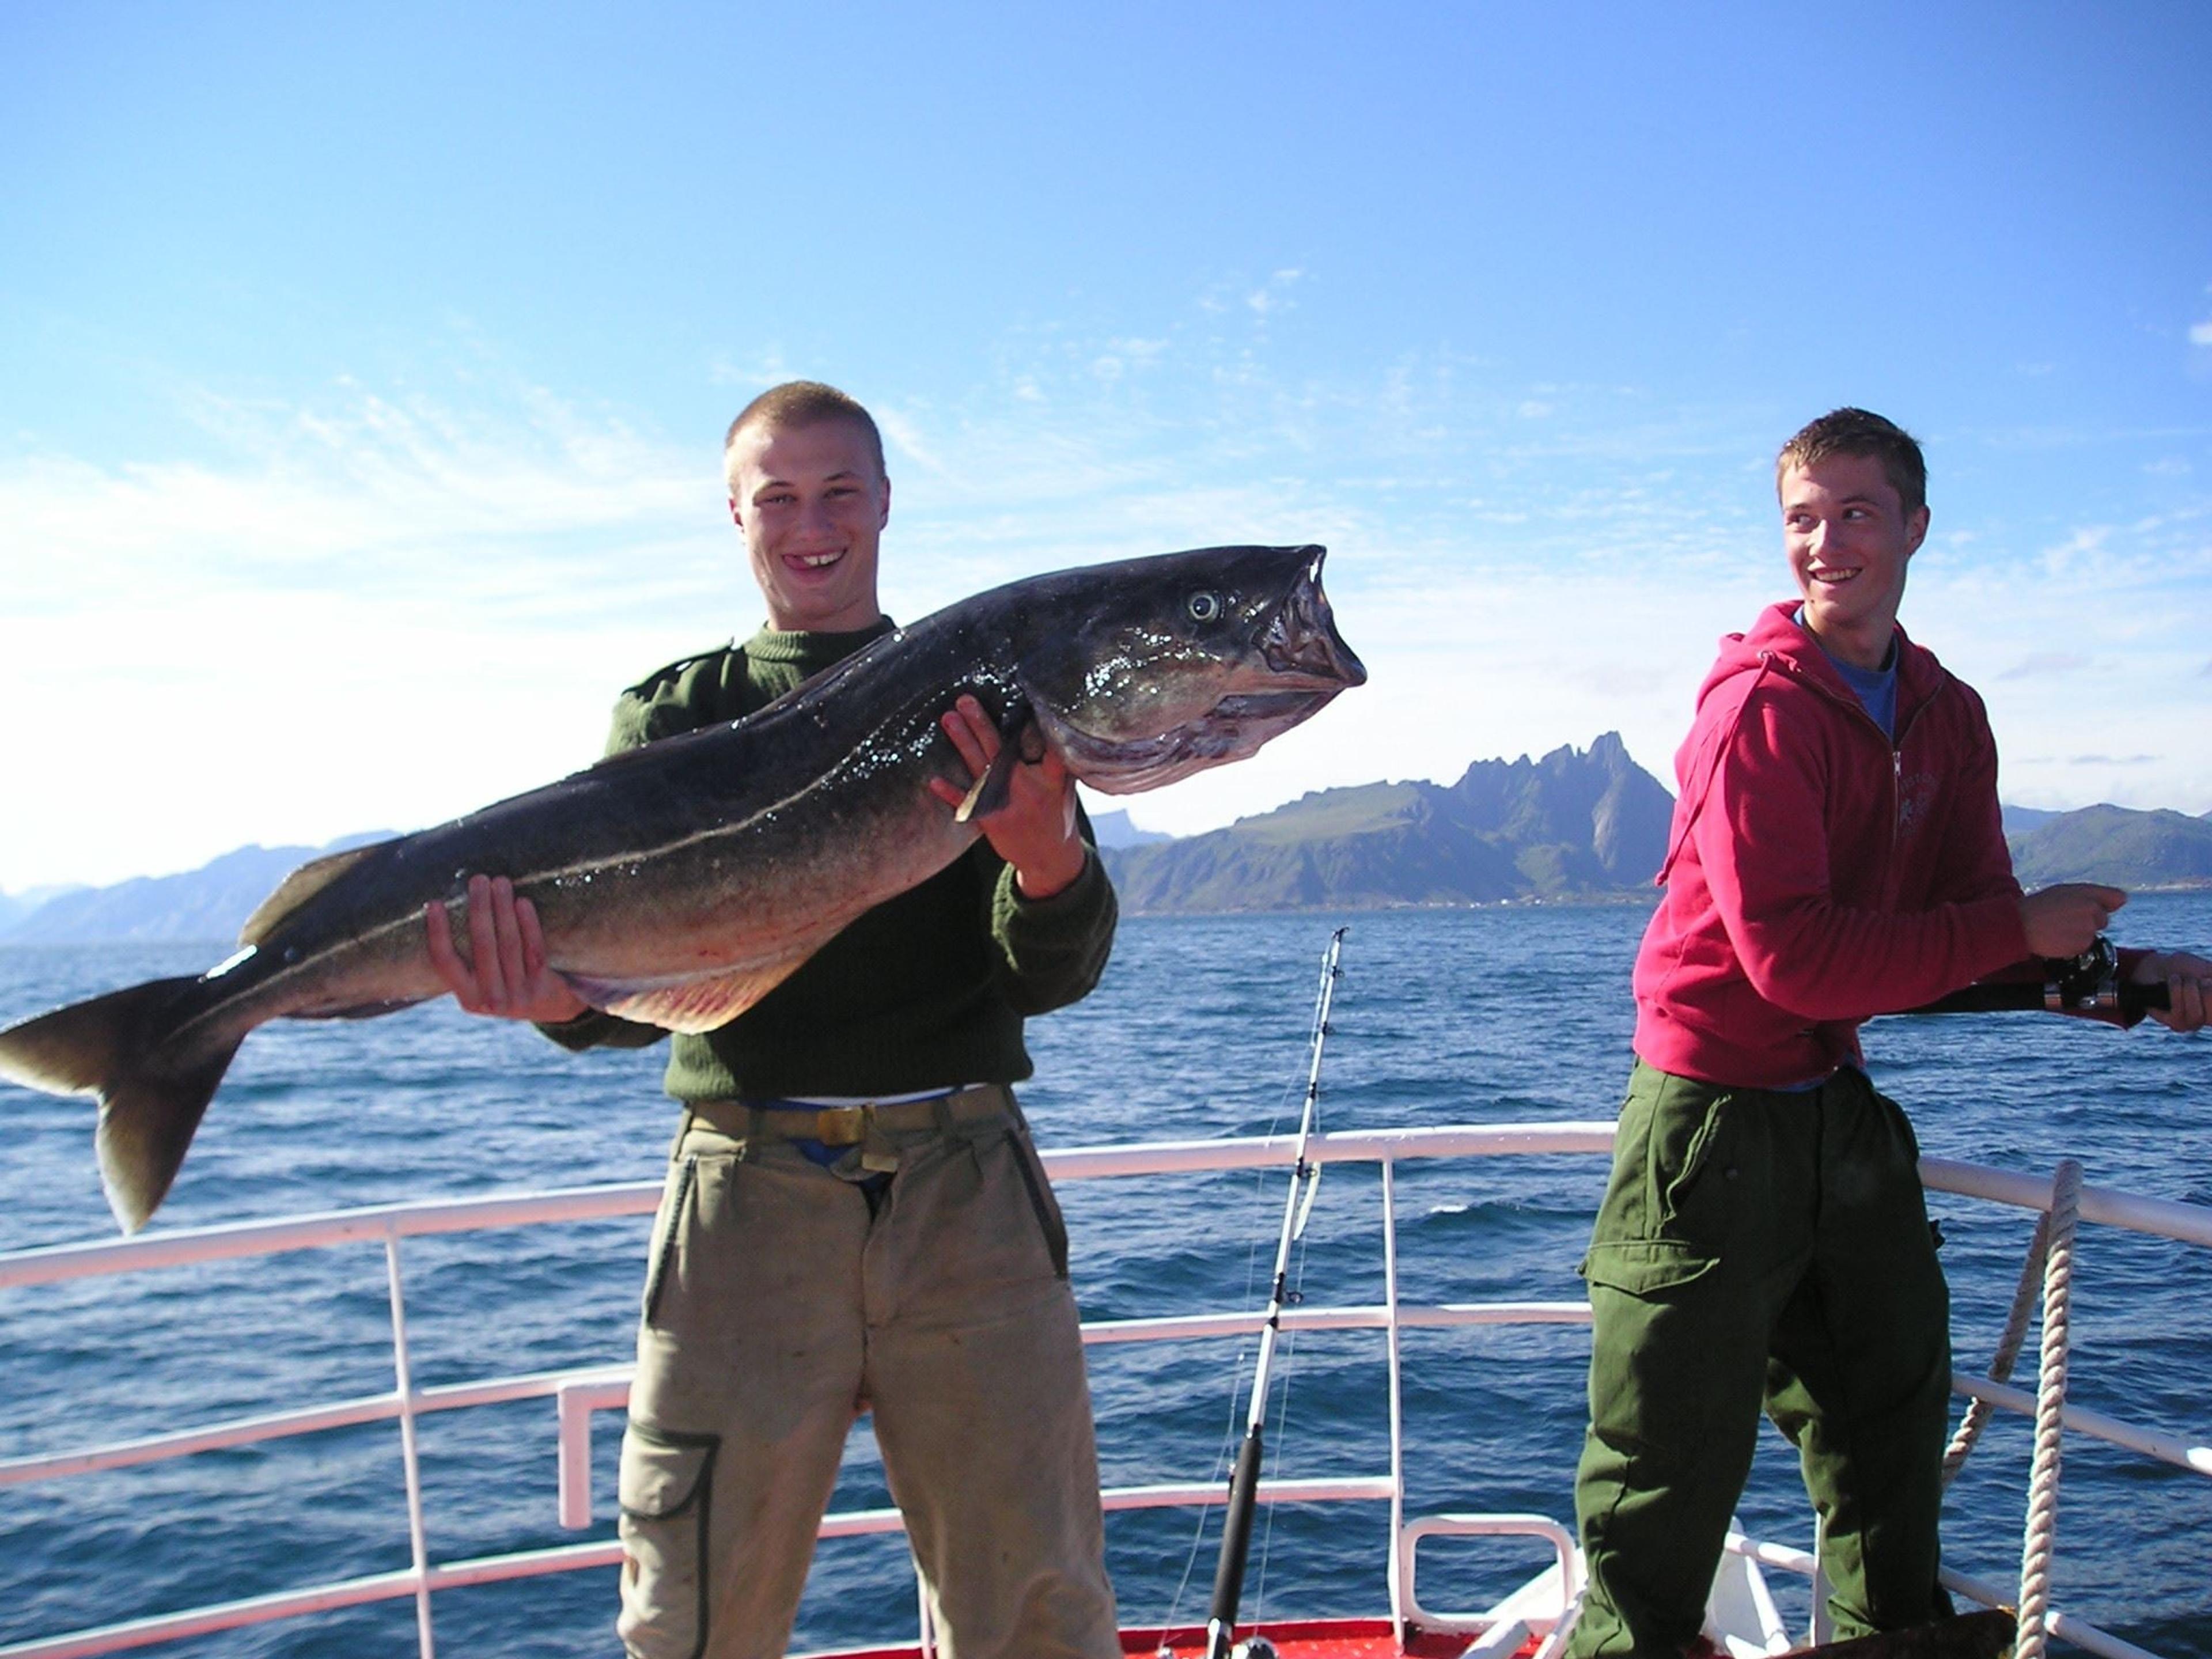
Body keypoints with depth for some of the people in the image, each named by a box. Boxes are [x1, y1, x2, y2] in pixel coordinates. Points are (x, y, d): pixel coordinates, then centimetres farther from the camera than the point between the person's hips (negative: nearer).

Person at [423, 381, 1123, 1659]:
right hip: (748, 1194, 1)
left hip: (961, 1186, 0)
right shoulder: (675, 716, 10)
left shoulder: (983, 702, 8)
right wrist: (566, 1001, -22)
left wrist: (1048, 859, -24)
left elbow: (1053, 976, -2)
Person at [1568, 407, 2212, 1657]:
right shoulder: (1758, 708, -18)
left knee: (1896, 1412, 22)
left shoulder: (1949, 718, 6)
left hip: (1839, 1108, 8)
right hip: (1716, 1120, -8)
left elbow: (1978, 940, 6)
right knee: (1679, 1452, 2)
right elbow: (1793, 956, -25)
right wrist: (2017, 929, -21)